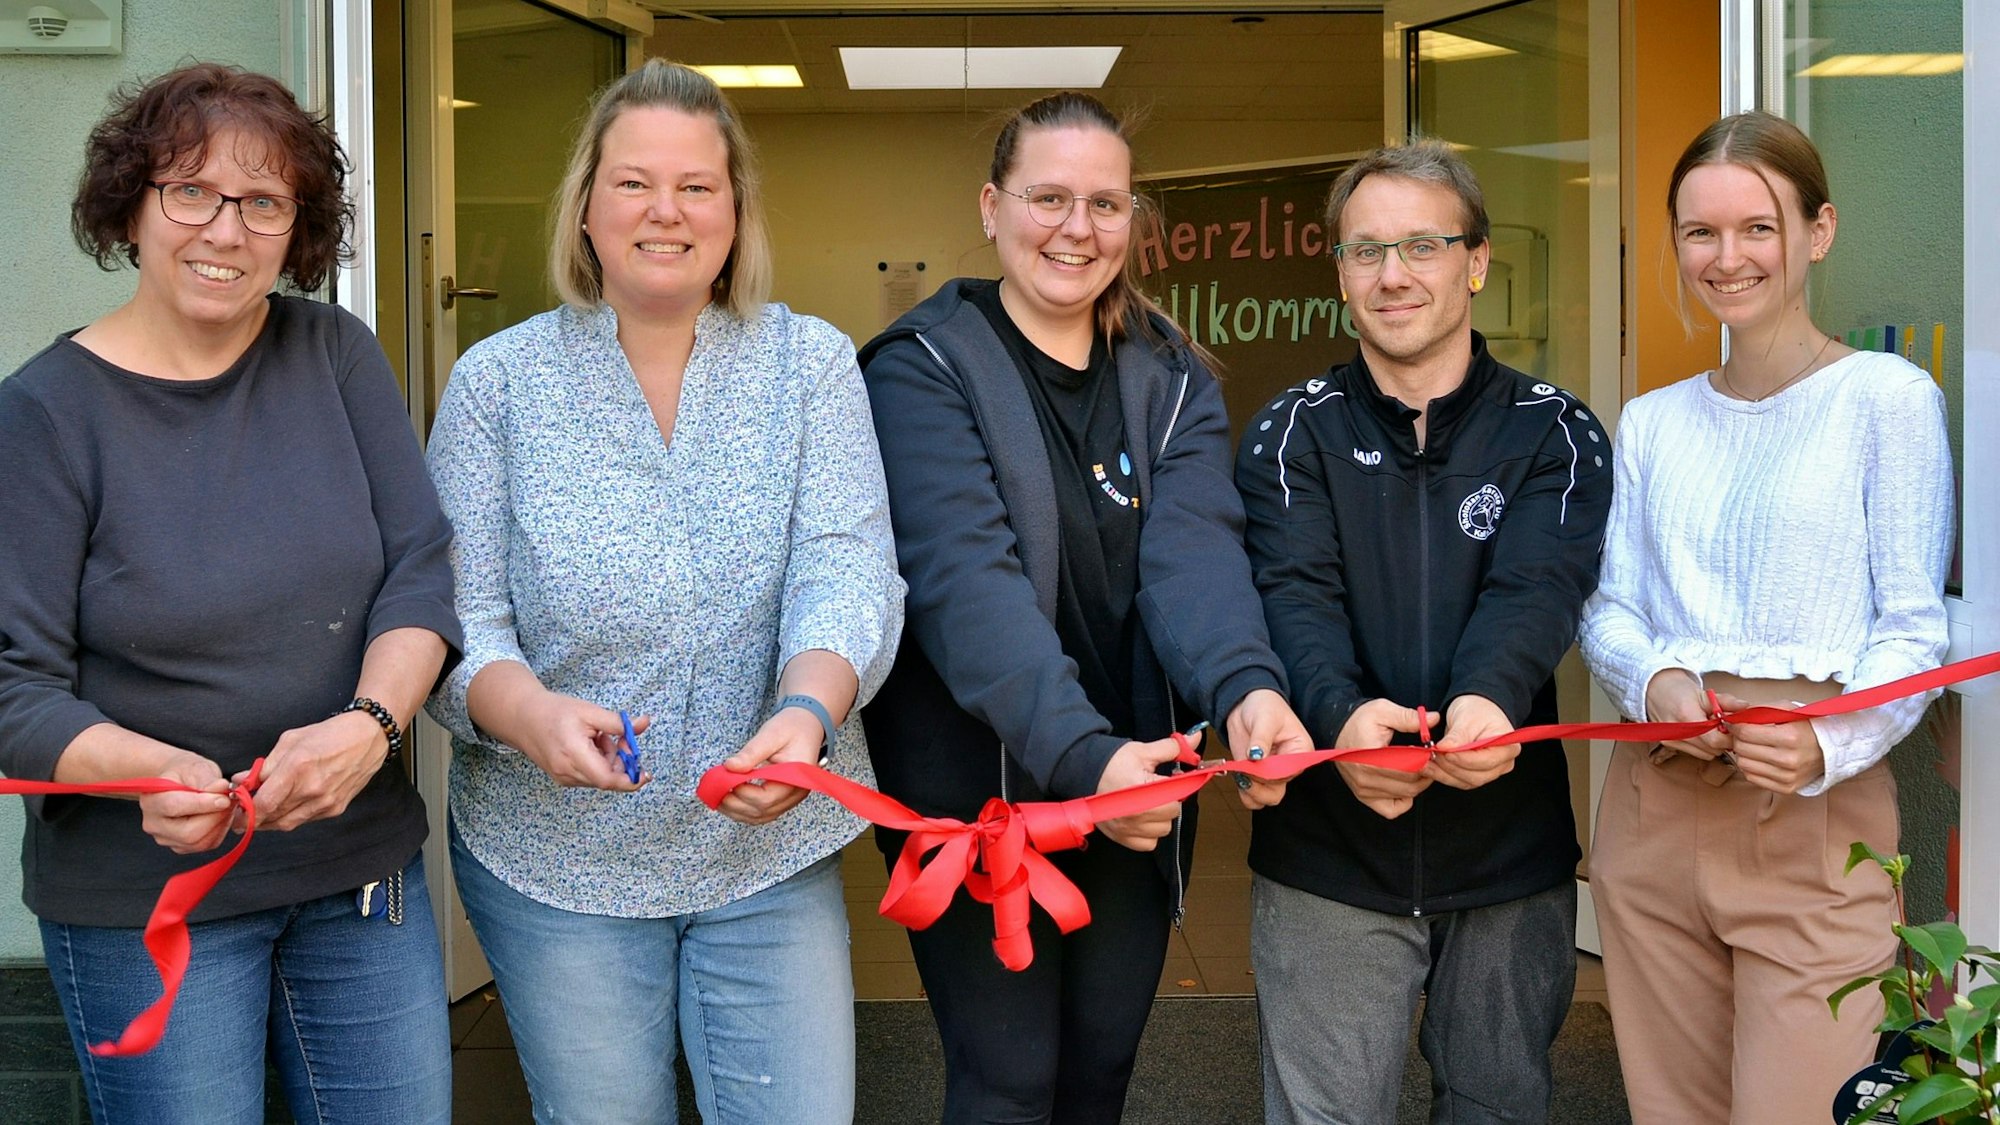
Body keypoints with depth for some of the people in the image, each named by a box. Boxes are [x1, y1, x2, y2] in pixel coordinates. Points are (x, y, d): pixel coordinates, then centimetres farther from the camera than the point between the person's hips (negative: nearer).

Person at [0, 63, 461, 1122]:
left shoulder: (336, 354, 1)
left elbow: (420, 567, -4)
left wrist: (369, 723, -22)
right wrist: (149, 771, -30)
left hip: (362, 869, 3)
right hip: (142, 898, -3)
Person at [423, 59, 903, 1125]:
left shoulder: (813, 364, 0)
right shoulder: (497, 380, -2)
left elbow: (848, 571, -11)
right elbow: (459, 617, -6)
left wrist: (806, 710, -31)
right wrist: (533, 714, -28)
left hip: (774, 850, 1)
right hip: (556, 862, 0)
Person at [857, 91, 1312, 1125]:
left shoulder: (1170, 377, 4)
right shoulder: (925, 369, -10)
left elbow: (1194, 547, -14)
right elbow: (965, 578, -24)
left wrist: (1244, 684, -35)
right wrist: (1080, 751, -39)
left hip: (1133, 785, 5)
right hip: (977, 789, -4)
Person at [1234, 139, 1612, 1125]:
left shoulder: (1554, 433, 2)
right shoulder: (1294, 434, 2)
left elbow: (1537, 589, -15)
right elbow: (1293, 594, -13)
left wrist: (1491, 696, -37)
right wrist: (1338, 711, -35)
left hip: (1510, 855, 1)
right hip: (1327, 856, 0)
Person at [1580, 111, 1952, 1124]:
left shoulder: (1887, 398, -3)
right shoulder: (1651, 421, 14)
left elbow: (1914, 632, -6)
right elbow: (1609, 609, 11)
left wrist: (1827, 746, -23)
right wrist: (1654, 681, -11)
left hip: (1815, 816, -4)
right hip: (1655, 806, 5)